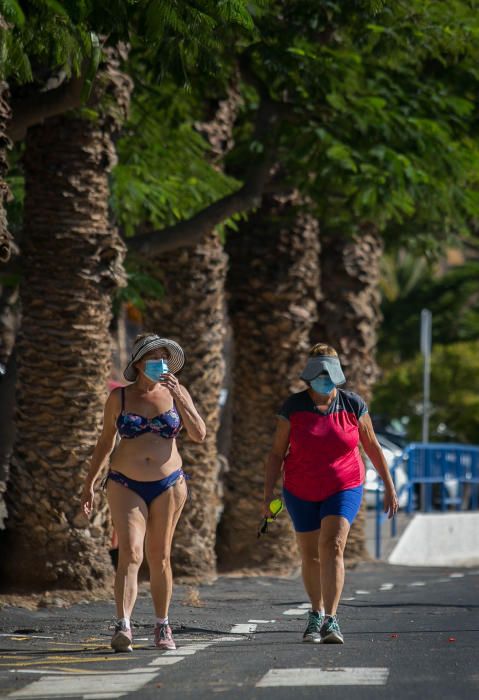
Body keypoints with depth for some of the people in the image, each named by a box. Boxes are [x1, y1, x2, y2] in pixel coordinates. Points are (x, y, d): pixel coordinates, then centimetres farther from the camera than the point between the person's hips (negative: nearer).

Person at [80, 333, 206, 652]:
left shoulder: (176, 392, 2)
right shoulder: (119, 397, 2)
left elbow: (199, 435, -7)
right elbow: (106, 442, 11)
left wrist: (179, 397, -15)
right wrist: (90, 482, 7)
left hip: (168, 485, 1)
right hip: (126, 485, -1)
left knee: (160, 557, 7)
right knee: (130, 555, -16)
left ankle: (163, 627, 20)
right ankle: (123, 627, -24)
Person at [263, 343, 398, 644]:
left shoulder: (353, 405, -7)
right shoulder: (293, 407, -8)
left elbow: (372, 446, 3)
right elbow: (277, 453, -2)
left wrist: (389, 486, 5)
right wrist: (268, 494, -8)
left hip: (343, 489, -2)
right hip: (302, 492, 2)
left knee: (332, 547, -21)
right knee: (311, 555, 11)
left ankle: (331, 620, -25)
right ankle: (316, 614, 33)